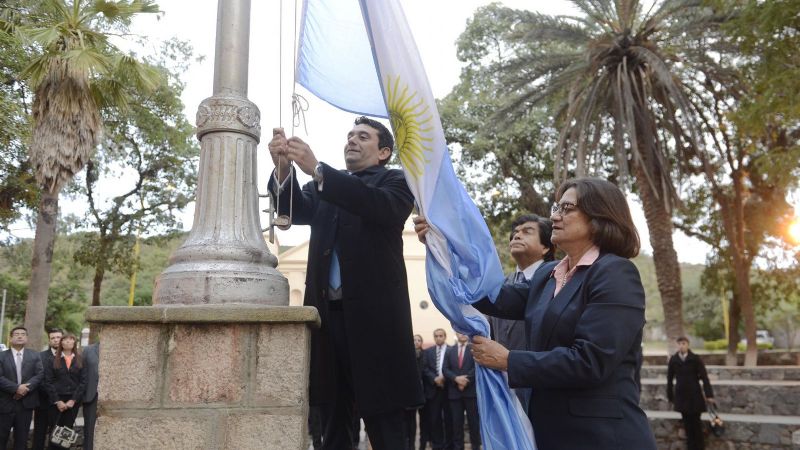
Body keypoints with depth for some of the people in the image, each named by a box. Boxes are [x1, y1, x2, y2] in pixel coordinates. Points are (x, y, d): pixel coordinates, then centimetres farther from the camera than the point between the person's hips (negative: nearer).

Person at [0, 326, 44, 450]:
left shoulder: (34, 356, 8)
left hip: (26, 402, 1)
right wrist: (16, 388, -20)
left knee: (22, 437, 8)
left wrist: (25, 388, -17)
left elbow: (40, 374, -2)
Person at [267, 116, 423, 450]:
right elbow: (295, 210, 1)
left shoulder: (395, 181, 6)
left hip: (373, 313, -4)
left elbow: (382, 206, -17)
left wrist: (316, 169, -24)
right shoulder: (324, 187, 19)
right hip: (329, 312, 4)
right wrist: (283, 167, -18)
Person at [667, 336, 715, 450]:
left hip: (694, 395, -2)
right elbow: (669, 379, 6)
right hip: (681, 395, 2)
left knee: (696, 422, 4)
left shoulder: (695, 359, -6)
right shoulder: (673, 360, -1)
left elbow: (704, 377, -6)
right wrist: (670, 396, 7)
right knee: (687, 422, 5)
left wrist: (709, 394, -12)